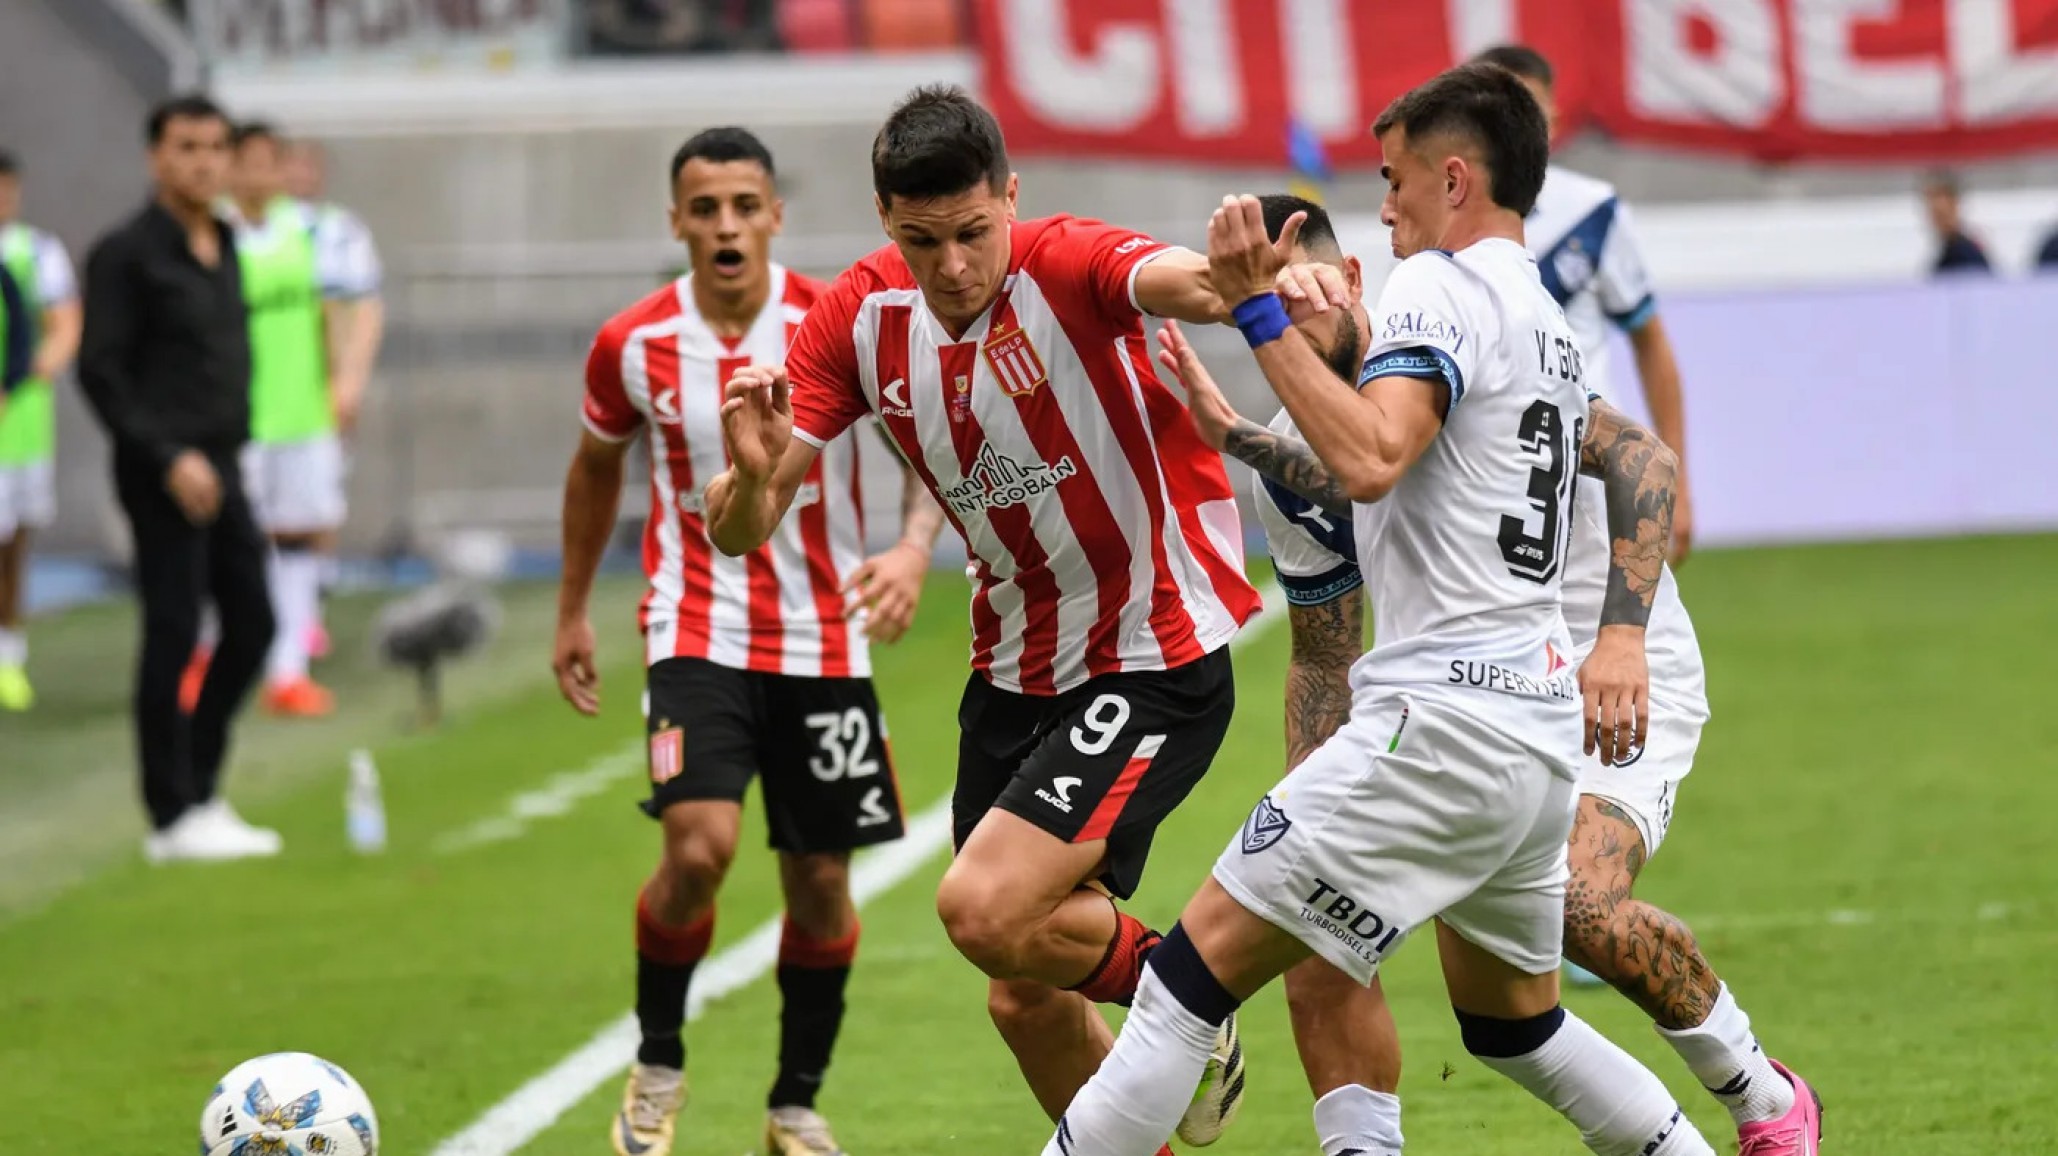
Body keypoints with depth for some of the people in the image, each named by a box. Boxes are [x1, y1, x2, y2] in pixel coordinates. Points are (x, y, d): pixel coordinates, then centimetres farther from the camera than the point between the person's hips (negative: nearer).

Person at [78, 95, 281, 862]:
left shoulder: (225, 246, 14)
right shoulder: (126, 254, -9)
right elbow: (100, 372, -13)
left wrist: (228, 449, 14)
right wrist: (168, 459, -19)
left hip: (219, 469, 8)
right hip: (164, 474, -8)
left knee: (252, 623, 7)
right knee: (173, 634, -5)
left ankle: (199, 790, 17)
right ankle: (174, 816, 0)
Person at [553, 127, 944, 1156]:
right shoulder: (633, 346, -4)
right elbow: (597, 465, 15)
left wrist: (914, 548, -26)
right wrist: (571, 610, 20)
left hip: (821, 639, 1)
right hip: (698, 633, -1)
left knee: (820, 883, 5)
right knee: (700, 847, -21)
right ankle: (657, 1066, 2)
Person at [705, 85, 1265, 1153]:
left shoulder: (1064, 267, -20)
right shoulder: (862, 315, -5)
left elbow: (1186, 282, -44)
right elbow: (738, 532, -7)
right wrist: (751, 474, -31)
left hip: (1157, 659, -6)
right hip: (1019, 669, 6)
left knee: (984, 910, -21)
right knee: (1027, 1004, 8)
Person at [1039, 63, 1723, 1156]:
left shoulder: (1439, 287, -9)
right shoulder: (1546, 320, 20)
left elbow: (1368, 462, -26)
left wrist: (1260, 313, -23)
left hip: (1441, 716, -10)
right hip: (1538, 721, 10)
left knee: (1193, 971, -10)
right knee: (1514, 1024, 26)